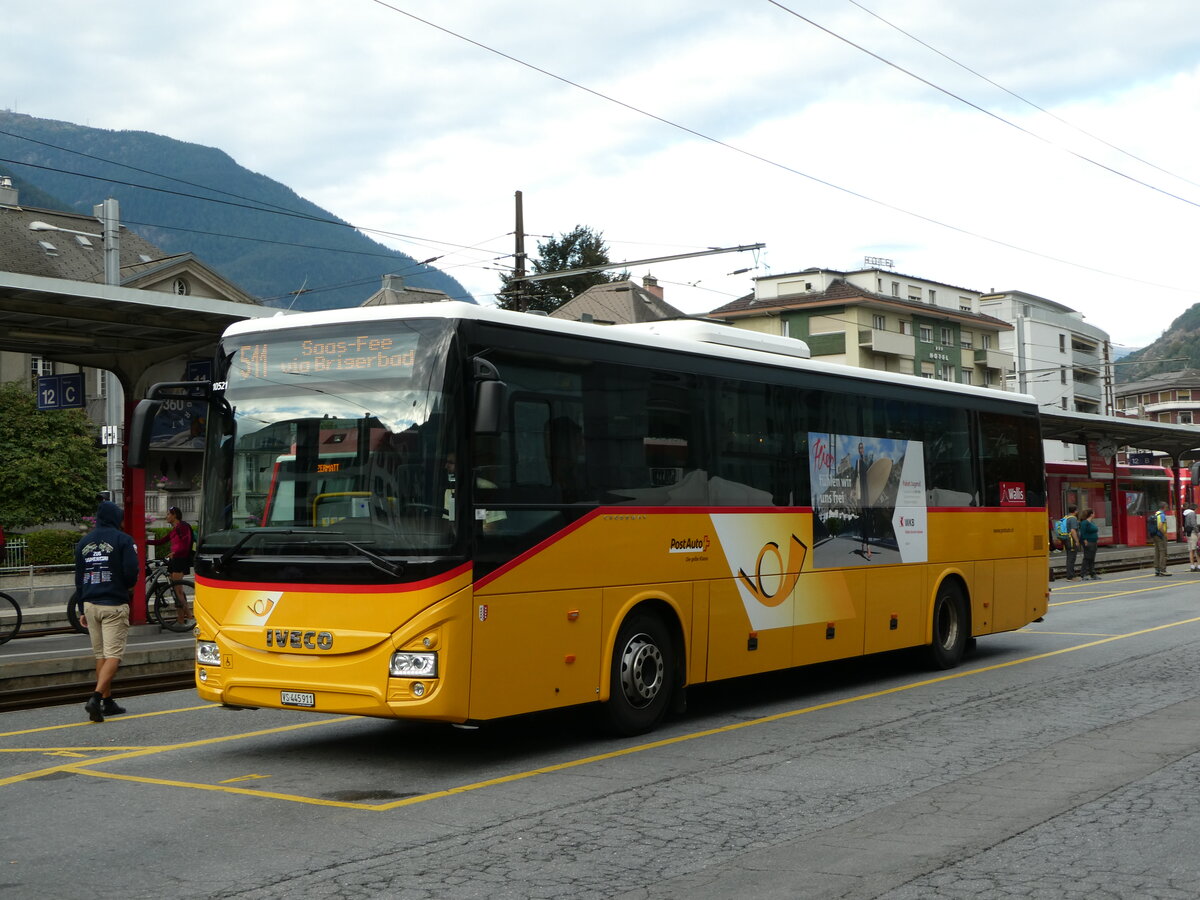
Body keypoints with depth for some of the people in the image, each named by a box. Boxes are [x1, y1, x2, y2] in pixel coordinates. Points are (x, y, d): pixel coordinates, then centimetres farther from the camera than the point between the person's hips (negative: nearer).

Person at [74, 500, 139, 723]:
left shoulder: (84, 542, 12)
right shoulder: (122, 540, -7)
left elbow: (78, 577, 15)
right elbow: (131, 573, -12)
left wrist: (82, 609, 20)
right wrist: (127, 587, 11)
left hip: (91, 604, 6)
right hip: (114, 605, -6)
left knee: (101, 655, 13)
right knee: (113, 655, -7)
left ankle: (107, 701, 17)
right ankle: (96, 697, -23)